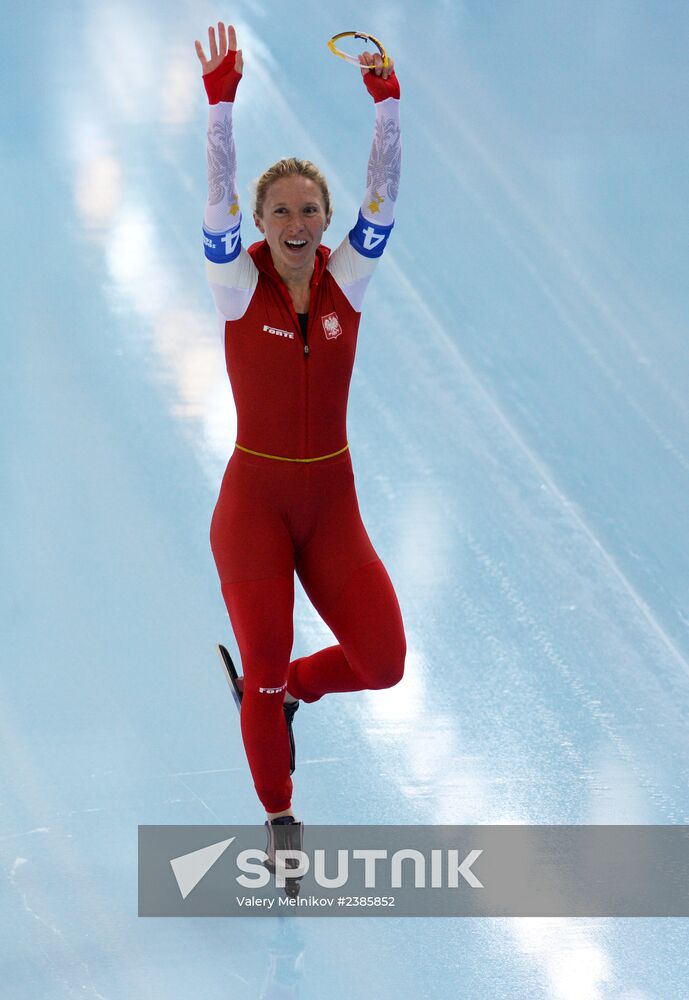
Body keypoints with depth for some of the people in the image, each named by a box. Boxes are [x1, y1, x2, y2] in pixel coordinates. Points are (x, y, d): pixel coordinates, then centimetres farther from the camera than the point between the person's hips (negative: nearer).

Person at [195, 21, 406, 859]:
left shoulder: (345, 279, -2)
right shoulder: (239, 284, -7)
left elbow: (383, 195, -13)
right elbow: (218, 196, -21)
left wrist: (387, 102, -26)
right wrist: (221, 103, -33)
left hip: (332, 505, 3)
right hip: (253, 501, -3)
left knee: (383, 661, -8)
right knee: (265, 668, -2)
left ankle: (287, 691, 25)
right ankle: (281, 828, 19)